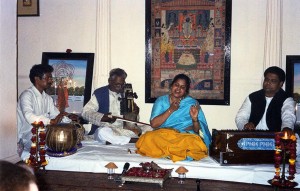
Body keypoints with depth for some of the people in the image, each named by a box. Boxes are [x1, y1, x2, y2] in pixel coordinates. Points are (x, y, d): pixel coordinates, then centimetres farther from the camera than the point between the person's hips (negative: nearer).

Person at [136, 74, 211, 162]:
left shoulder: (192, 103, 8)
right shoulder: (161, 101, 11)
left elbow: (197, 131, 3)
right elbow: (153, 124, -3)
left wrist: (195, 119, -18)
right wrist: (171, 110, -10)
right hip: (162, 135, 1)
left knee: (195, 143, -35)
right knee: (148, 139, -32)